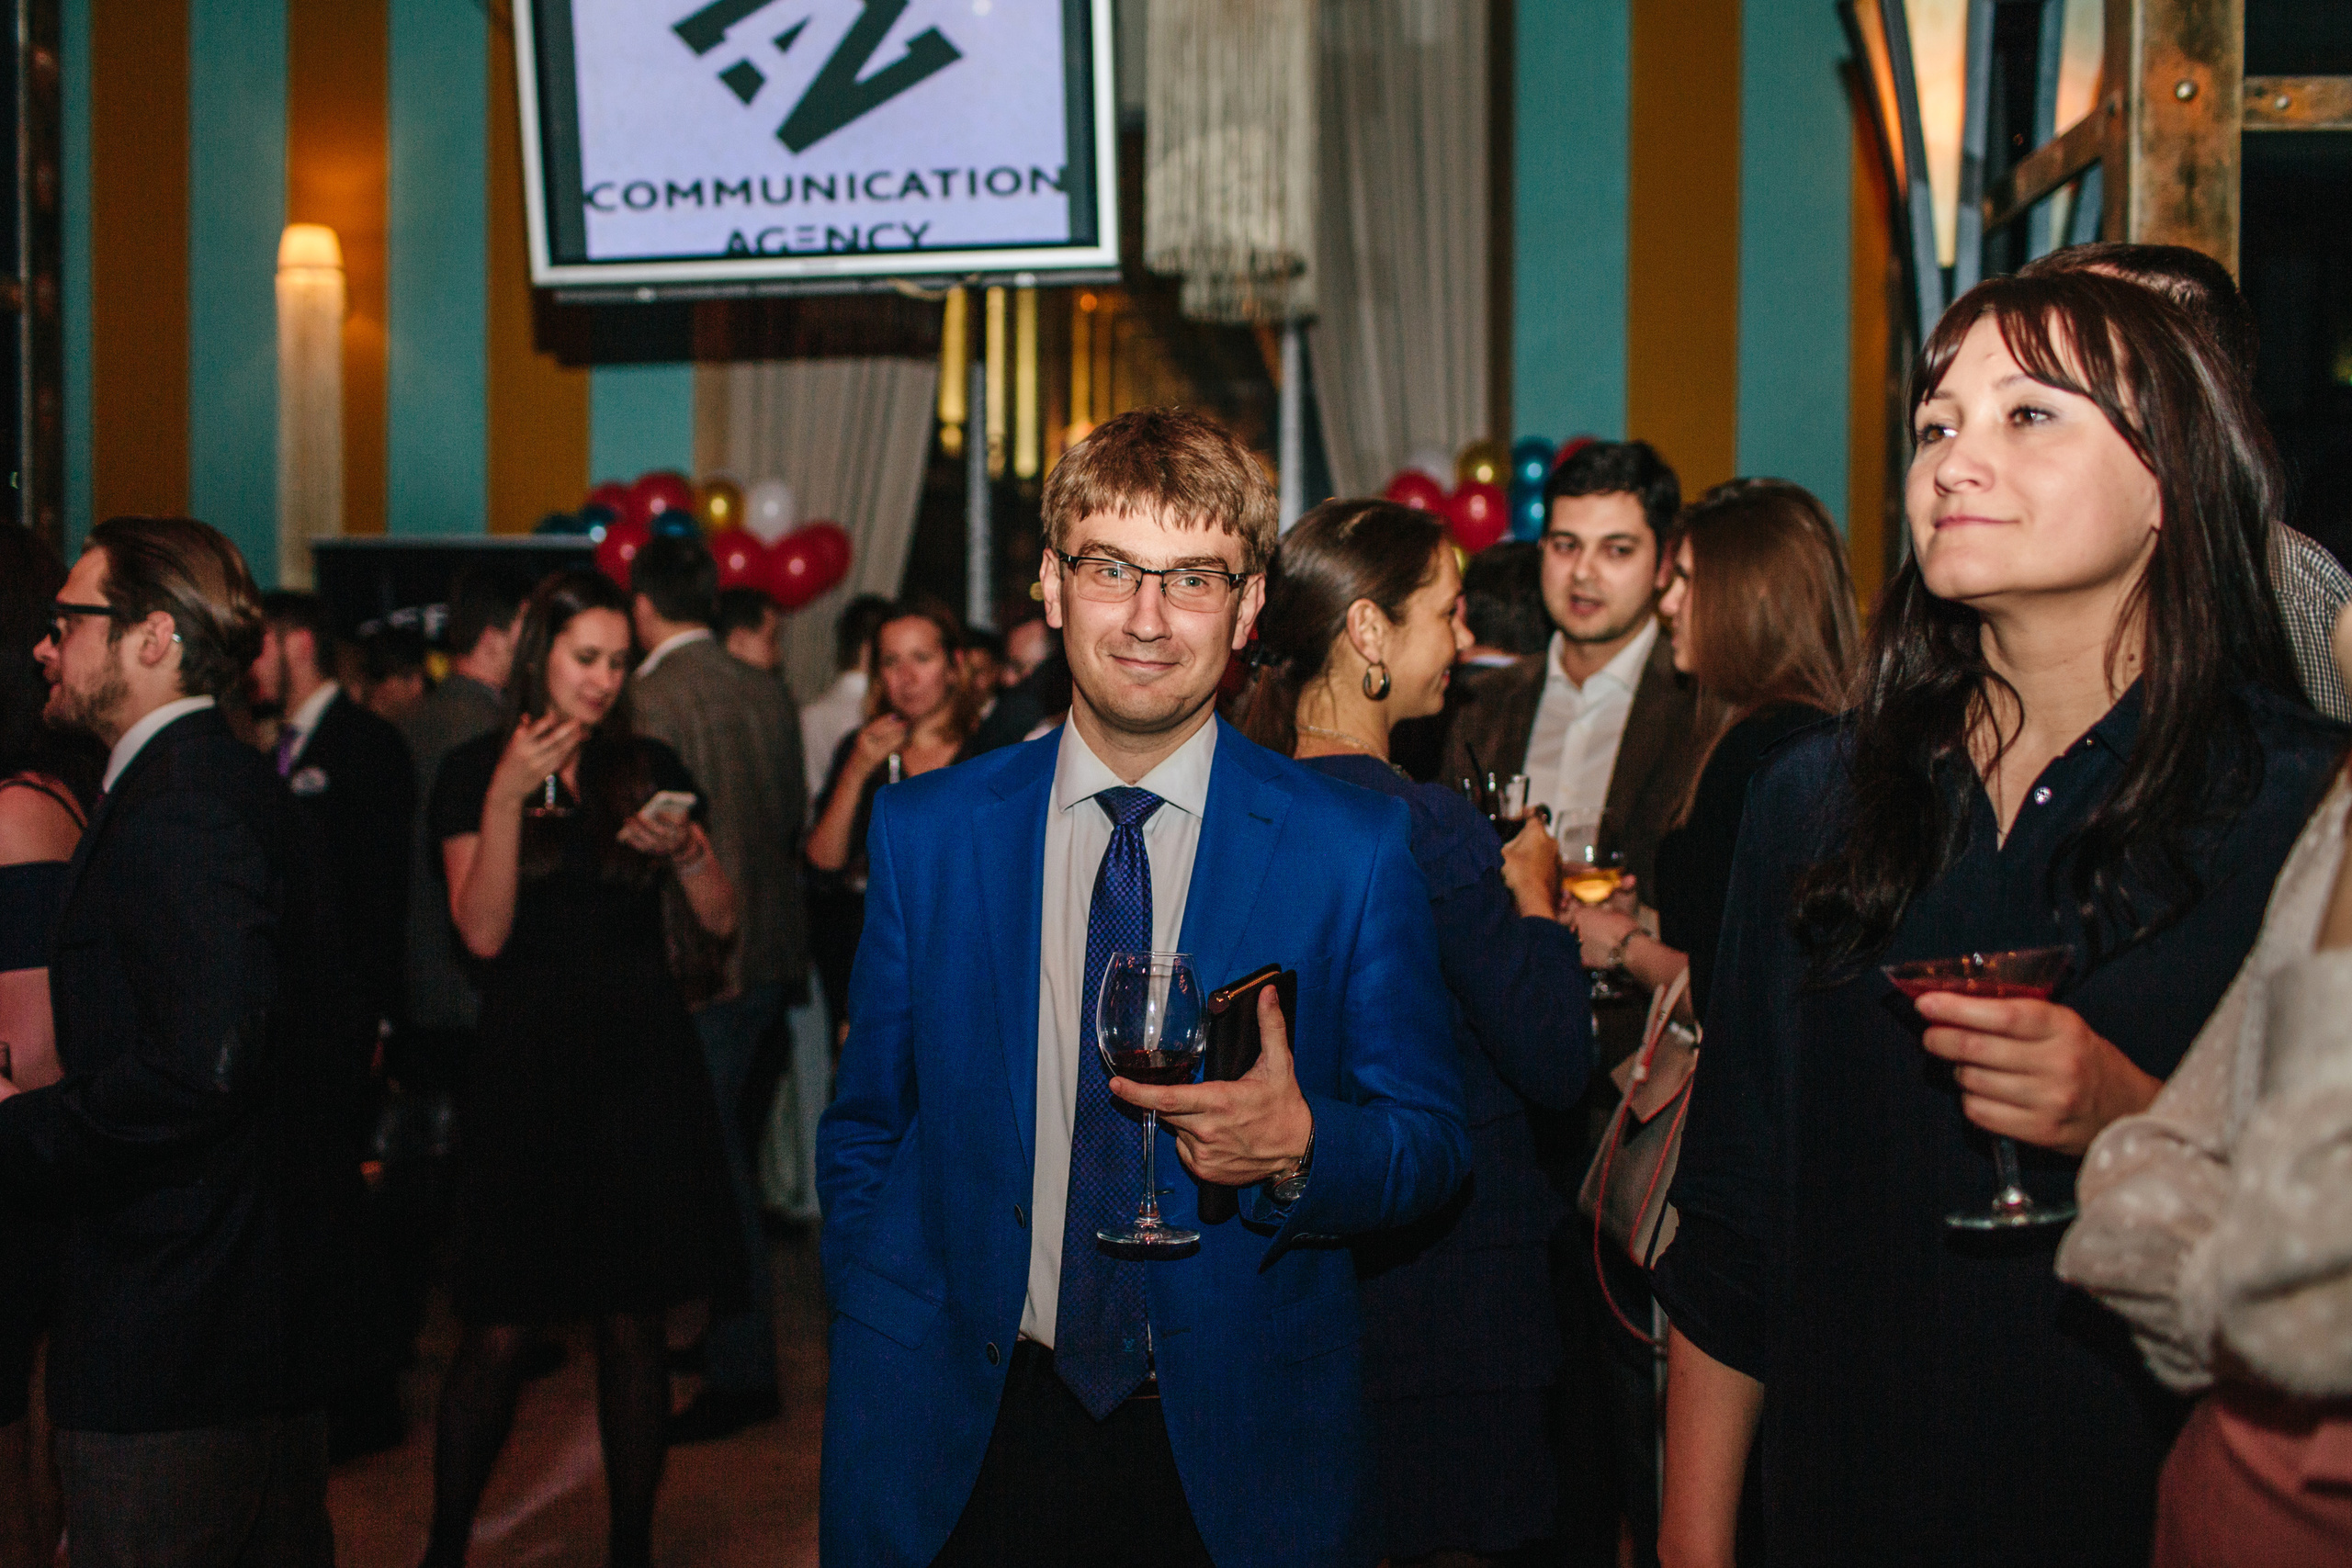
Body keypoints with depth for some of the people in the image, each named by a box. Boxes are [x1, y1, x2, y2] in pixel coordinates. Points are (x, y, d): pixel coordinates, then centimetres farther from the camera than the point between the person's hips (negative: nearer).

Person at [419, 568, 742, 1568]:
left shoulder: (649, 768, 9)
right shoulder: (474, 772, 2)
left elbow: (721, 919, 8)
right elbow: (483, 931, -10)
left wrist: (685, 850, -12)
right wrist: (508, 797, -19)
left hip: (643, 1072, 2)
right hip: (528, 1071, -2)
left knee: (633, 1322, 5)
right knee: (501, 1332, -2)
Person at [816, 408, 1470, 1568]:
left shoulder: (1357, 850, -6)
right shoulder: (923, 832, 0)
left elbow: (1433, 1146, -2)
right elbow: (867, 1134, 7)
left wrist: (1301, 1150, -23)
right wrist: (887, 1396, -3)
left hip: (1238, 1464, -1)